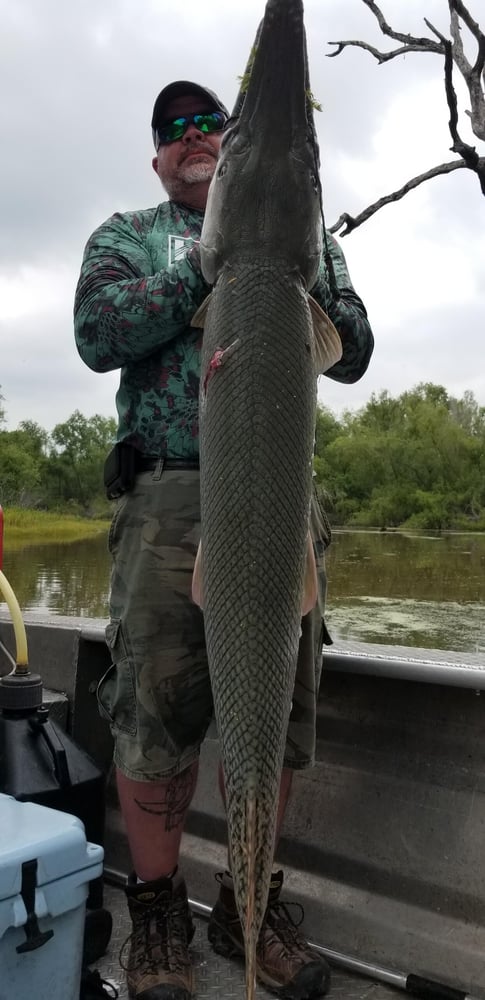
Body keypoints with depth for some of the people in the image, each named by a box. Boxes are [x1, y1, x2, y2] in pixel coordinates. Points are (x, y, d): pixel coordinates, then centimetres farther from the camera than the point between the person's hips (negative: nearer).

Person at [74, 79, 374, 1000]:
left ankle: (252, 901, 23)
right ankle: (157, 908, 18)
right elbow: (98, 336, -4)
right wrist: (211, 261, -8)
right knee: (158, 707, -2)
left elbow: (352, 356, 10)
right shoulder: (127, 236, 15)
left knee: (280, 703, 5)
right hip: (169, 492, -2)